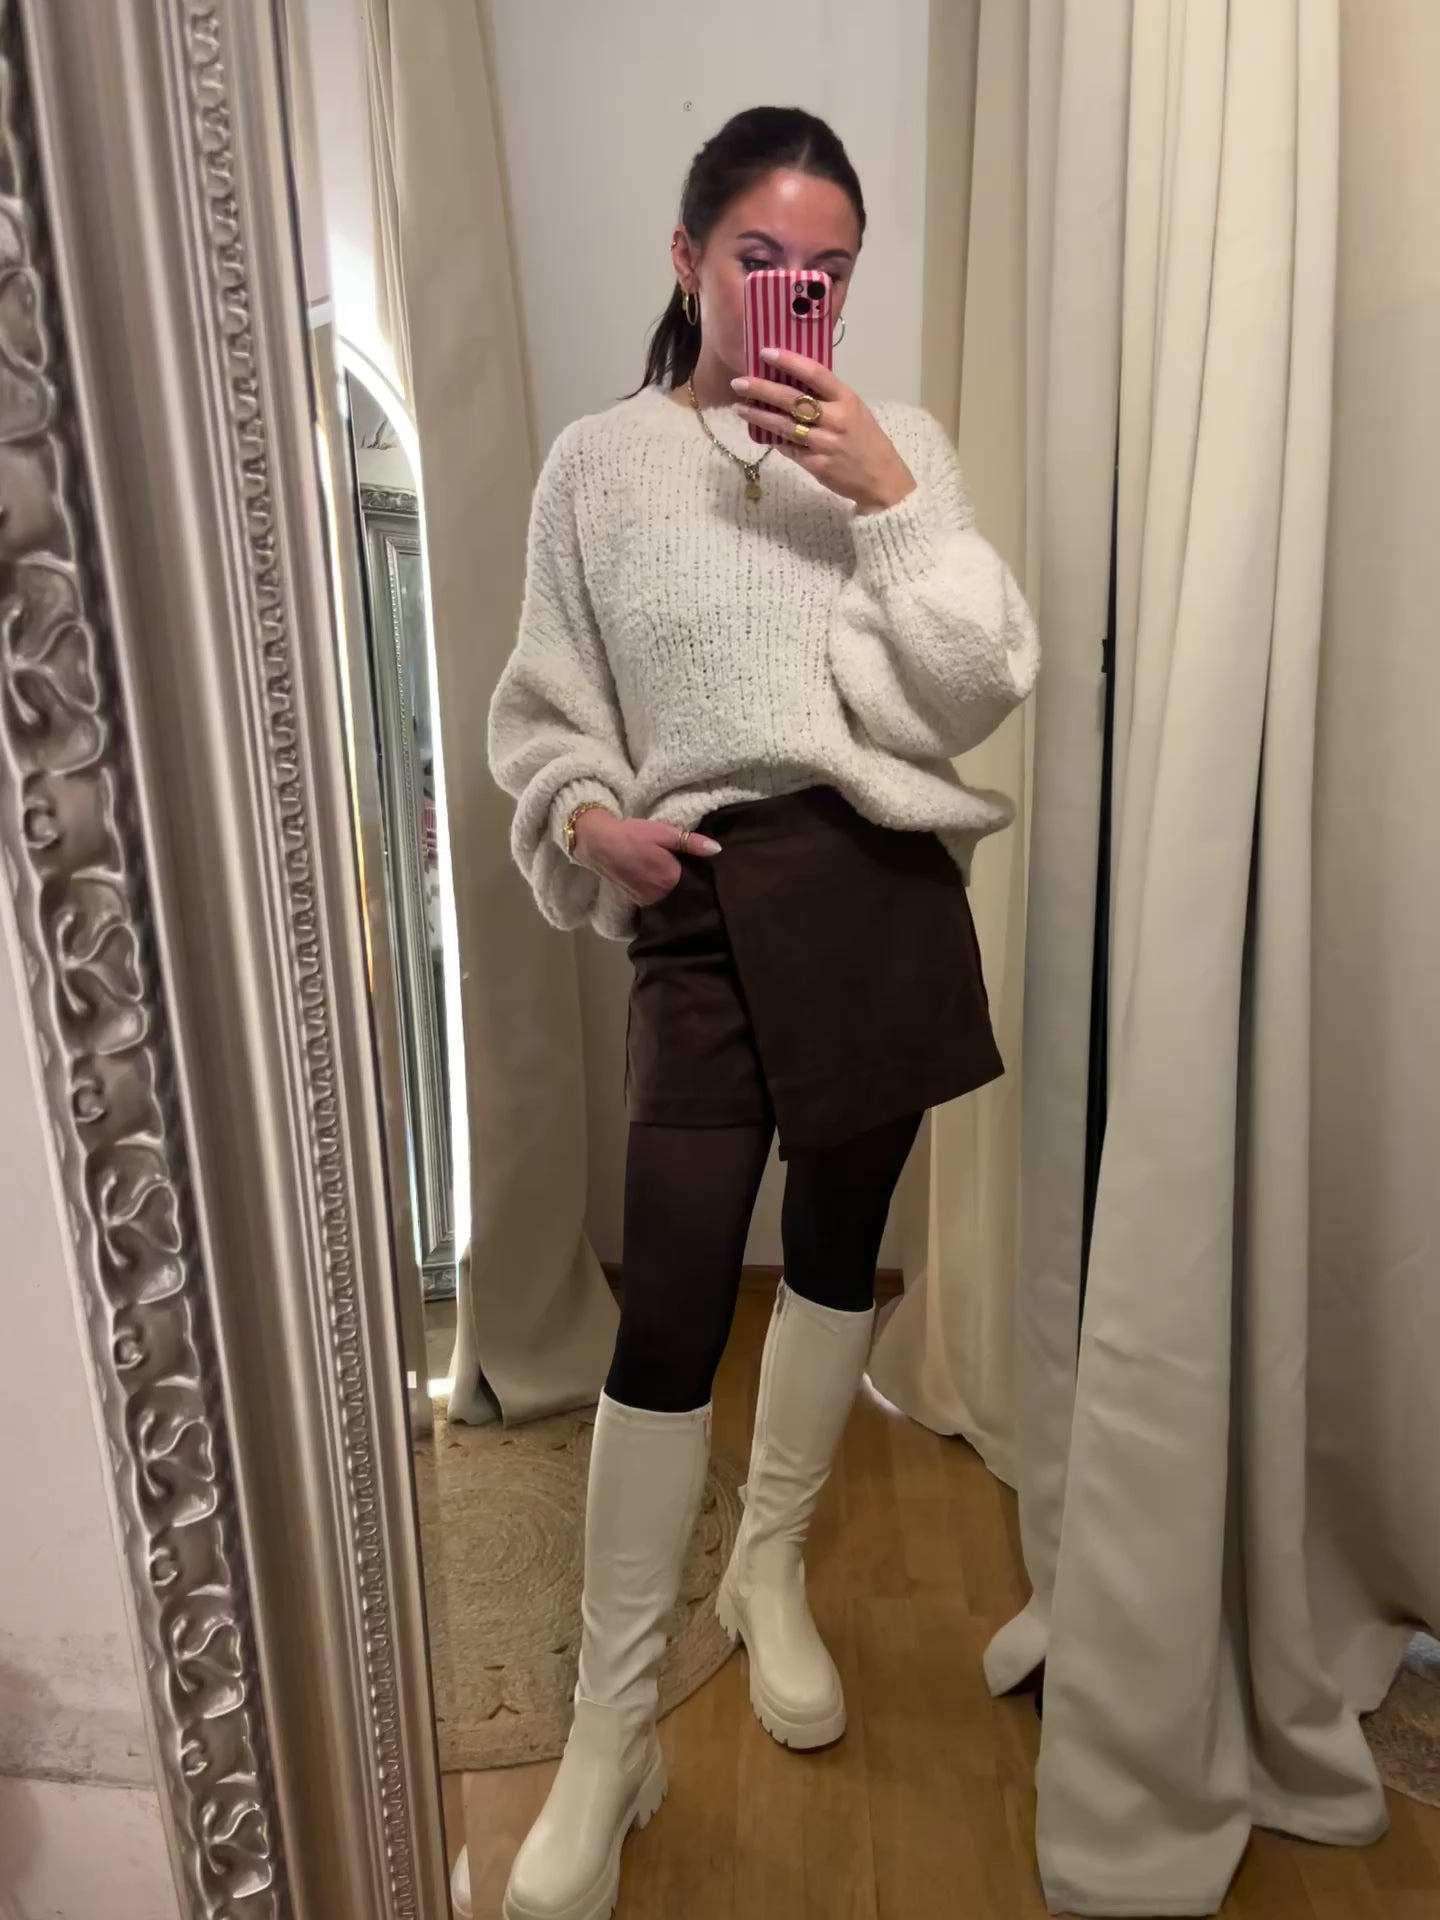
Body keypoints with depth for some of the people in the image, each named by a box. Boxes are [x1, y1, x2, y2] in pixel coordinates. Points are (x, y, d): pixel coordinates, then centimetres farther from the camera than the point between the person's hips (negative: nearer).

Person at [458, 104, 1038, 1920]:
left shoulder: (898, 445, 11)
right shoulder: (599, 463, 8)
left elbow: (984, 687, 0)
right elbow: (543, 714, 8)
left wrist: (891, 496, -8)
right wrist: (587, 819, -11)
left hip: (891, 893, 3)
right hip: (711, 907, -2)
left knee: (837, 1251, 13)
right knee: (669, 1312, -6)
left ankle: (770, 1572, 40)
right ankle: (611, 1738, 16)